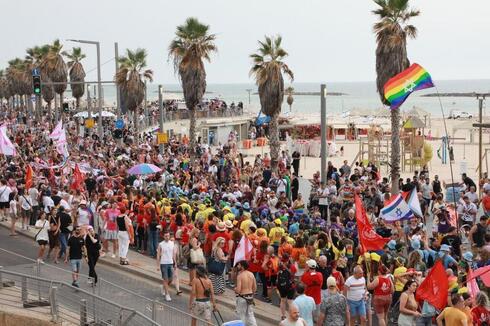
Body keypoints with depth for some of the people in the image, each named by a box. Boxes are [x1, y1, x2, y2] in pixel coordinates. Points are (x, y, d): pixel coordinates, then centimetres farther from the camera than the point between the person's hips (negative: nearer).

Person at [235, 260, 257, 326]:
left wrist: (235, 289, 0)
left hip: (242, 298, -6)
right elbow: (255, 288, 7)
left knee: (242, 316, 8)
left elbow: (238, 290, -22)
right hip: (250, 297, 6)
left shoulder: (240, 276, -17)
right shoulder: (251, 274, 1)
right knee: (250, 314, 16)